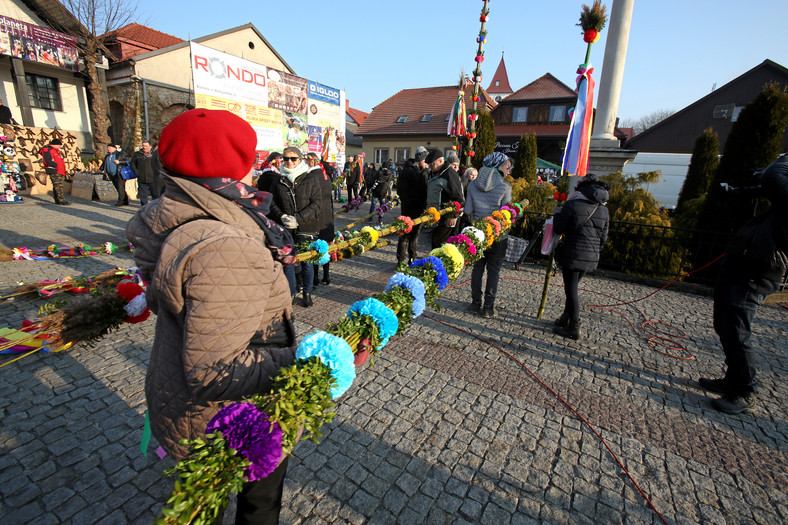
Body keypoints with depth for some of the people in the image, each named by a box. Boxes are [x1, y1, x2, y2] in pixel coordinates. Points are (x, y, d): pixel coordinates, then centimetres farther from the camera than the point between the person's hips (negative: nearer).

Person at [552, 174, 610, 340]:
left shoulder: (572, 204, -11)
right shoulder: (603, 209, 8)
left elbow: (558, 229, -8)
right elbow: (603, 237, 13)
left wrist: (557, 215, 11)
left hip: (573, 255, -6)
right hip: (591, 257, 7)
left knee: (571, 290, 1)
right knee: (572, 288, 19)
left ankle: (574, 327, 6)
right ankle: (565, 319, 30)